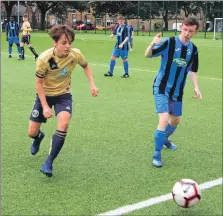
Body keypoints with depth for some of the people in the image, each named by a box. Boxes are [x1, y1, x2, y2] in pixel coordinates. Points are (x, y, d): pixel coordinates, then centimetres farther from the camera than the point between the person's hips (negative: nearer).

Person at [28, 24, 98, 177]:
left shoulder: (76, 54, -20)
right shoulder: (44, 59, -28)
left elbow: (86, 66, 4)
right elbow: (39, 83, -16)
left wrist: (92, 84, -7)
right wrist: (45, 106, -19)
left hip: (63, 95, 1)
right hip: (45, 95, -1)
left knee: (63, 124, -27)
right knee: (32, 132, 4)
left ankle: (49, 162, -11)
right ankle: (39, 137, 46)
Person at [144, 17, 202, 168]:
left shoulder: (193, 49, 1)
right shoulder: (169, 42, -16)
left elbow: (192, 70, 12)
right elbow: (147, 55, -18)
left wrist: (196, 88, 0)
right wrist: (153, 44, -38)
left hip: (177, 91, 6)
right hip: (162, 88, -6)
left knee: (176, 119, 20)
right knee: (164, 119, -20)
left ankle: (165, 139, 51)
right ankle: (157, 155, -6)